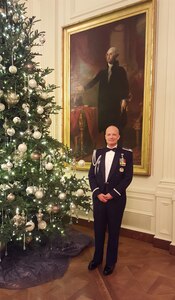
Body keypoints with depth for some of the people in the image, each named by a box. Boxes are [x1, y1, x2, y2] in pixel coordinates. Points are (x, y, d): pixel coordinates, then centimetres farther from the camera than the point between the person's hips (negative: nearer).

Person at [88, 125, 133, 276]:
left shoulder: (126, 154, -3)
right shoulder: (97, 153, 7)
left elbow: (128, 177, -8)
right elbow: (91, 175, 4)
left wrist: (112, 194, -14)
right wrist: (98, 193, -9)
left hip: (116, 198, -2)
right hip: (98, 197, 3)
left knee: (113, 231, 10)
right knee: (98, 229, 13)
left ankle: (111, 262, 28)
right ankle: (97, 258, 33)